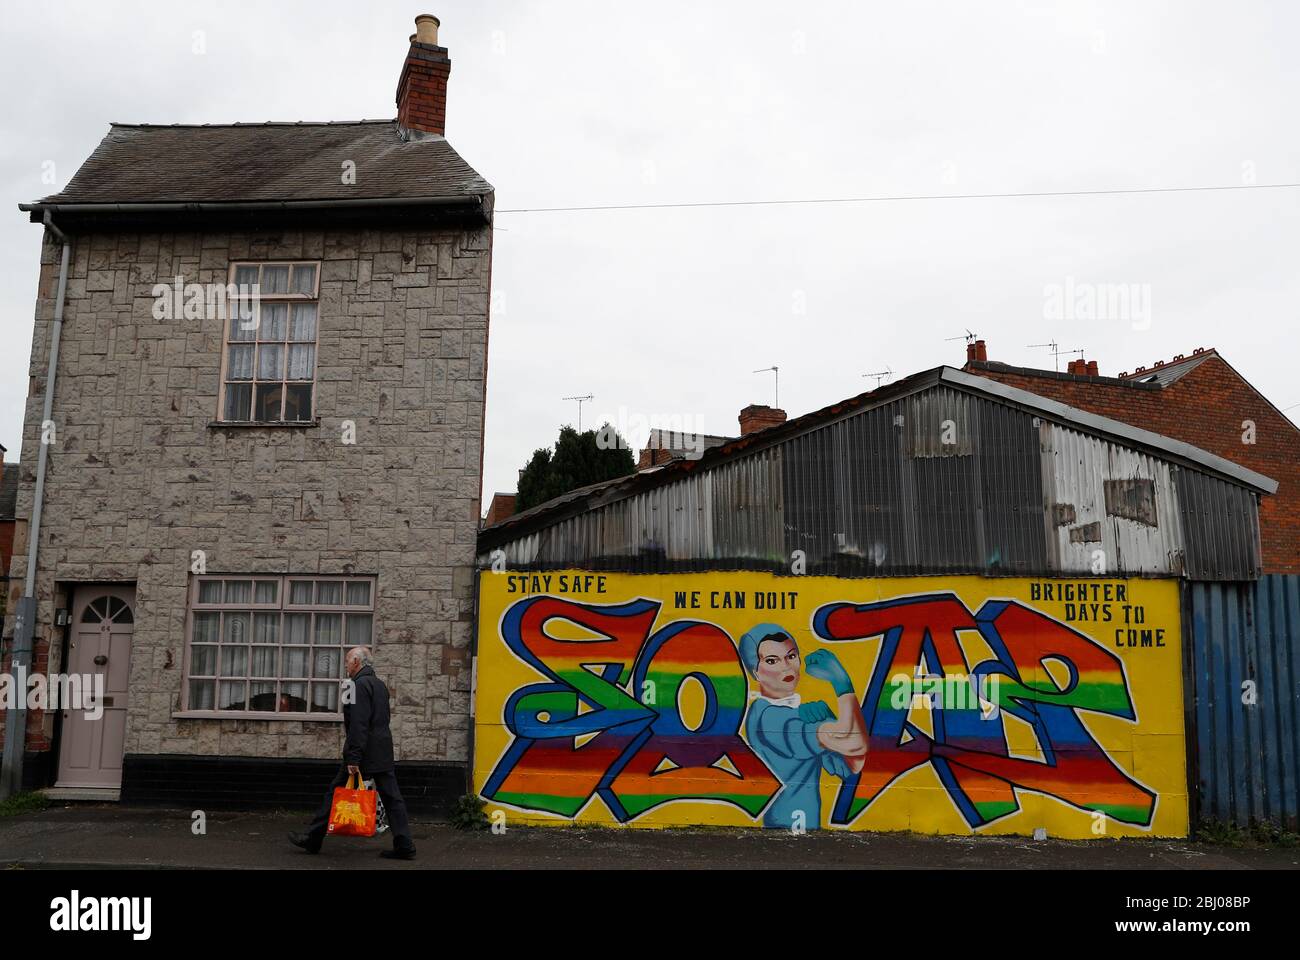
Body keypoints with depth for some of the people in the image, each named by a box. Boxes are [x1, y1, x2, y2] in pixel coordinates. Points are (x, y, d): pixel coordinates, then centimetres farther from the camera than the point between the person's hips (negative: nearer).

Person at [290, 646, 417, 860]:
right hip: (383, 753, 9)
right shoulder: (380, 684, 17)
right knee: (391, 797, 5)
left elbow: (358, 724, -20)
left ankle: (313, 839, 15)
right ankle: (404, 845, 2)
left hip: (365, 753, -9)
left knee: (336, 793, 4)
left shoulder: (361, 684, -12)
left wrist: (353, 759, -22)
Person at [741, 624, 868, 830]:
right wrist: (842, 681, -25)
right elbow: (854, 742, -32)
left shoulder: (802, 711, 5)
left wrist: (826, 722, -20)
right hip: (784, 825, -8)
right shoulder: (769, 718, -23)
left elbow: (851, 768, -5)